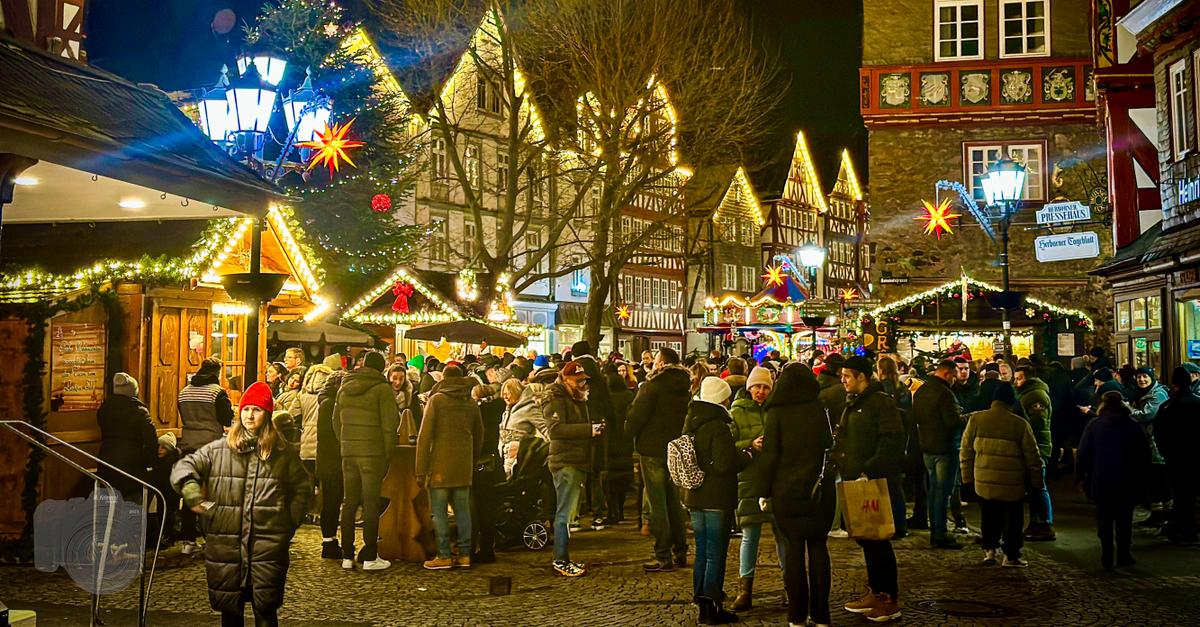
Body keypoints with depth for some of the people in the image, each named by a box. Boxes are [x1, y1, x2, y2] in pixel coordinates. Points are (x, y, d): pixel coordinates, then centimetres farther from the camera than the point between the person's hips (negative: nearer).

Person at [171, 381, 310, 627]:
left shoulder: (284, 453, 4)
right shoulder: (218, 450, 6)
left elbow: (301, 489, 13)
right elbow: (183, 468, 6)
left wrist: (290, 522, 4)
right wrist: (194, 498, -9)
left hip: (268, 545, -2)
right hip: (225, 543, 2)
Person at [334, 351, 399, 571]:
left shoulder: (344, 388, 11)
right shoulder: (382, 388, -7)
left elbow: (336, 421, 16)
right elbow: (389, 423, -10)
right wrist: (388, 453, -3)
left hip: (348, 453, 5)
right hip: (373, 454, -5)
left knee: (349, 503, 11)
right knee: (371, 504, 0)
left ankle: (347, 556, 15)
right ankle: (369, 557, 2)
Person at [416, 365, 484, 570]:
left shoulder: (436, 400, -3)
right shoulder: (471, 404, 11)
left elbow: (425, 435, -8)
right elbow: (479, 437, 15)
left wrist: (421, 470, -7)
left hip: (441, 464, -5)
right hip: (464, 465, 5)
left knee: (439, 510, 1)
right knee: (462, 509, 9)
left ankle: (444, 556, 0)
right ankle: (465, 554, 11)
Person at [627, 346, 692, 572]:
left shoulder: (653, 385, -14)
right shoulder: (685, 387, 7)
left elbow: (637, 416, -13)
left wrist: (630, 434, 3)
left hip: (654, 449, -7)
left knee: (658, 503, -4)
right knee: (674, 501, 16)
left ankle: (663, 557, -4)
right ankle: (680, 552, 20)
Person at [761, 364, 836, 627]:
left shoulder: (776, 413, -8)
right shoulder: (819, 409, 0)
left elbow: (769, 455, -8)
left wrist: (765, 491, -1)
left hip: (786, 490, -2)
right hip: (819, 490, 2)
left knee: (793, 549, 4)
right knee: (818, 547, 9)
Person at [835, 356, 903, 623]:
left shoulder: (880, 402, -13)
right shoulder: (853, 404, 16)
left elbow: (892, 440, -21)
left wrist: (869, 471, -24)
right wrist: (842, 465, 13)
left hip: (874, 481, -9)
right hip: (856, 481, 9)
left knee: (877, 539, -5)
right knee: (865, 537, 15)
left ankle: (890, 600, 3)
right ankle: (875, 592, 26)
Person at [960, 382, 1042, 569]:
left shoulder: (975, 419, -3)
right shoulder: (1020, 424, -8)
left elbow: (966, 451, 3)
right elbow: (1032, 456, -2)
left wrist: (967, 477, 12)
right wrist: (1036, 482, 8)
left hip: (984, 481, 2)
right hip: (1012, 483, -2)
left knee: (989, 518, 18)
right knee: (1012, 519, 11)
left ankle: (989, 549, 17)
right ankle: (1011, 556, 13)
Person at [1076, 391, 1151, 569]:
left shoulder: (1093, 426, -5)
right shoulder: (1132, 426, -1)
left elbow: (1083, 454, -5)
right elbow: (1144, 454, 4)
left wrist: (1080, 476, 3)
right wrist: (1141, 478, 12)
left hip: (1101, 482, -1)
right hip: (1127, 483, 1)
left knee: (1104, 521, 6)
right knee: (1124, 520, 10)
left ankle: (1106, 558, 4)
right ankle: (1123, 556, 11)